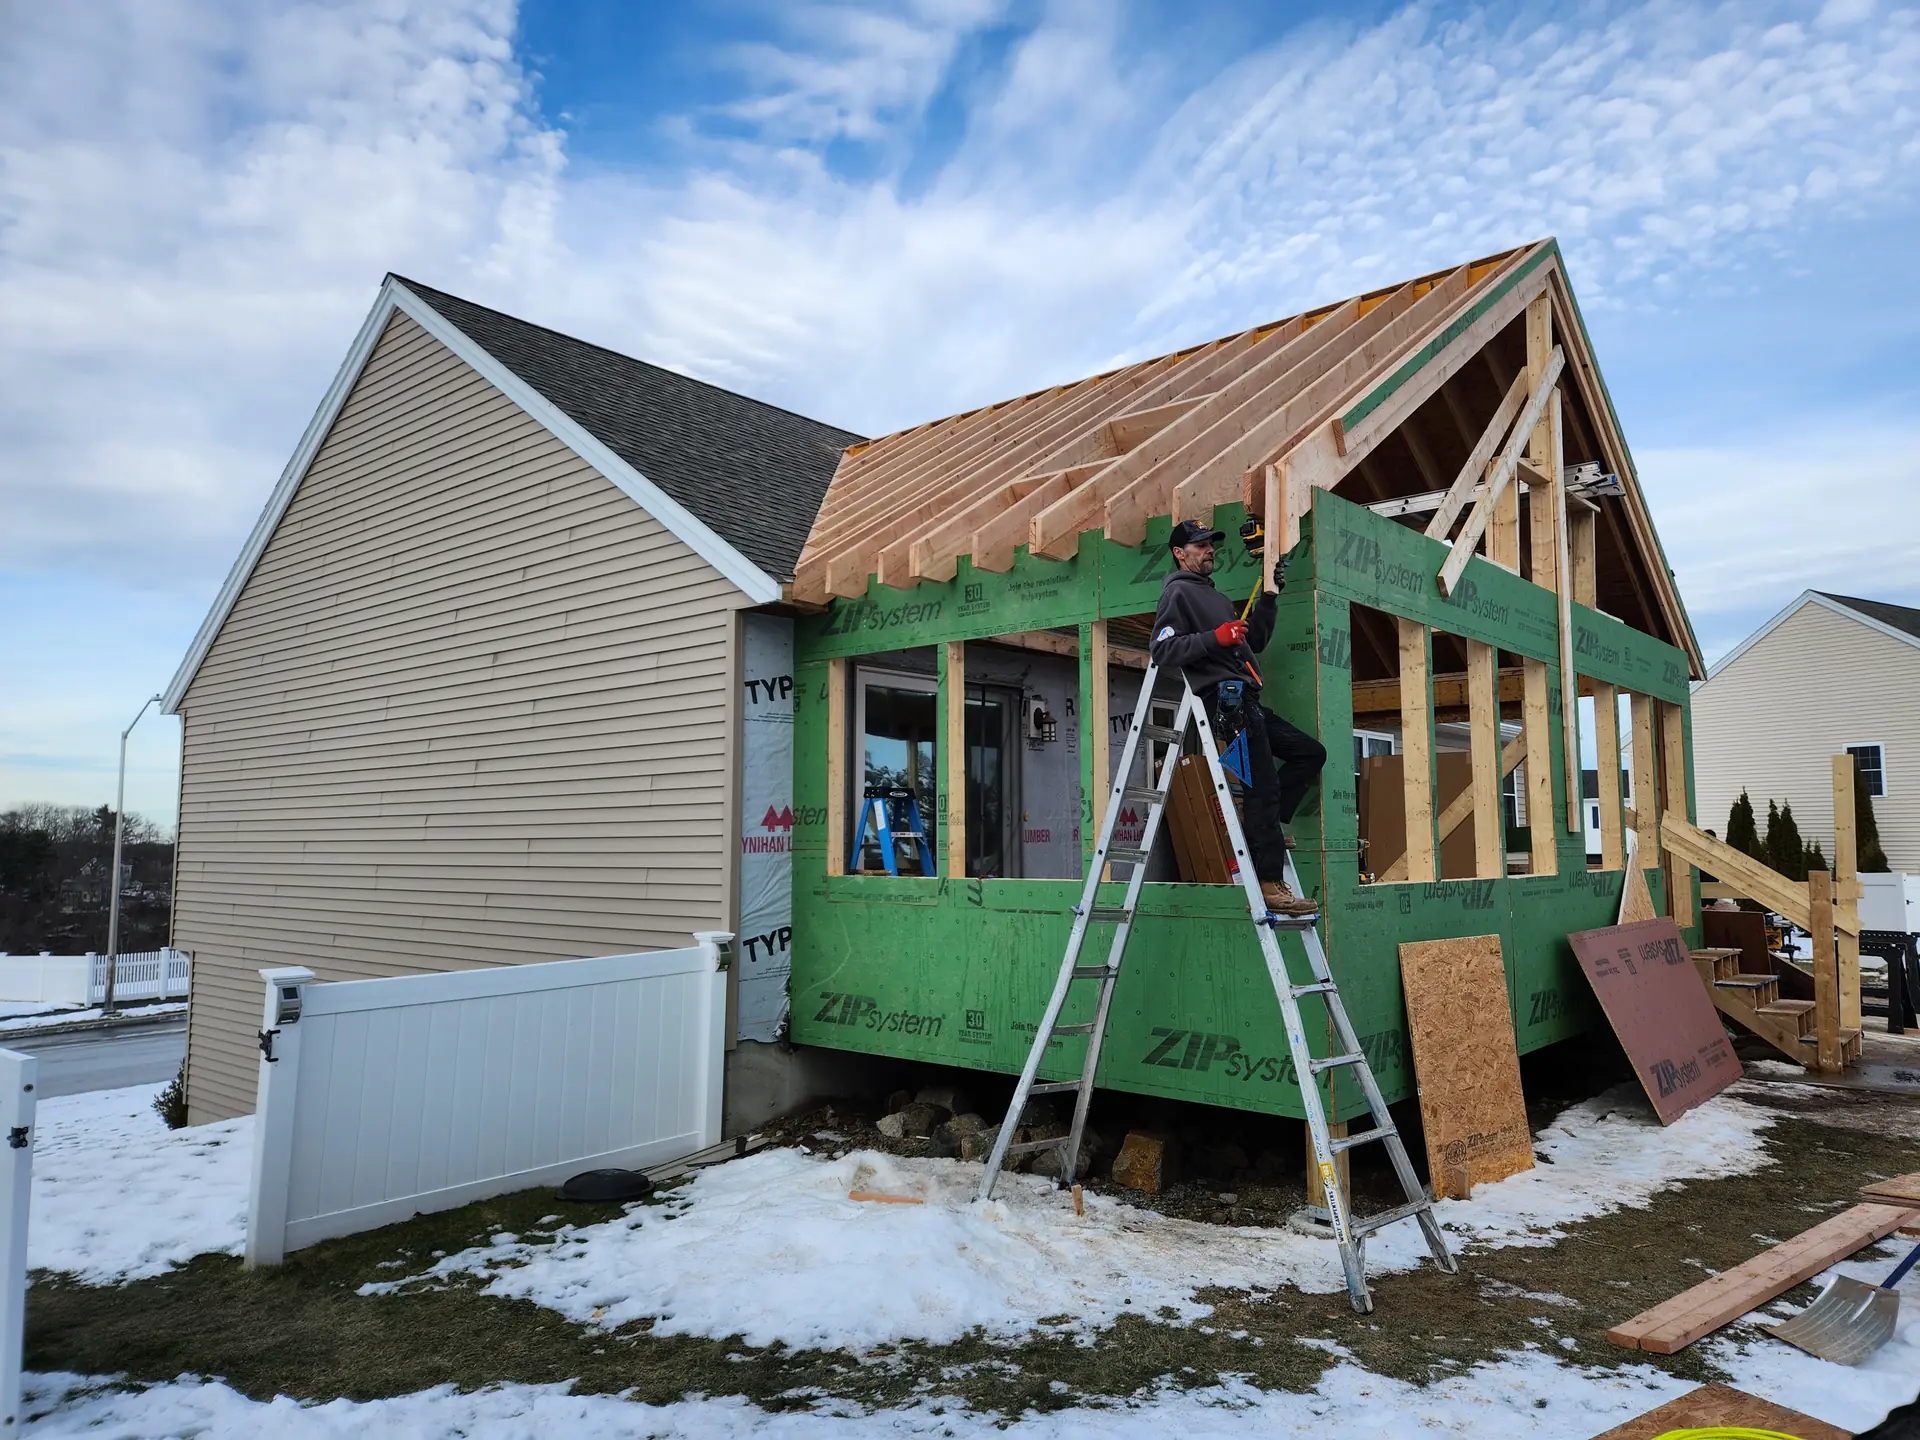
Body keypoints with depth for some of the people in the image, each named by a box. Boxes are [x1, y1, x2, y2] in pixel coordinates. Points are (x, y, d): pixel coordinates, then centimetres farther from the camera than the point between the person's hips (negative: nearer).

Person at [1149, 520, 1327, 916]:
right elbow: (1163, 649, -13)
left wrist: (1268, 599, 16)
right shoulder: (1178, 592, 1)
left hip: (1246, 701, 10)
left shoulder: (1215, 596, 29)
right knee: (1262, 785, -14)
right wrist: (1216, 637, -19)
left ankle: (1265, 825, 6)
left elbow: (1255, 642, 26)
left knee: (1311, 752, 13)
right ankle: (1270, 885, -14)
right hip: (1225, 699, -10)